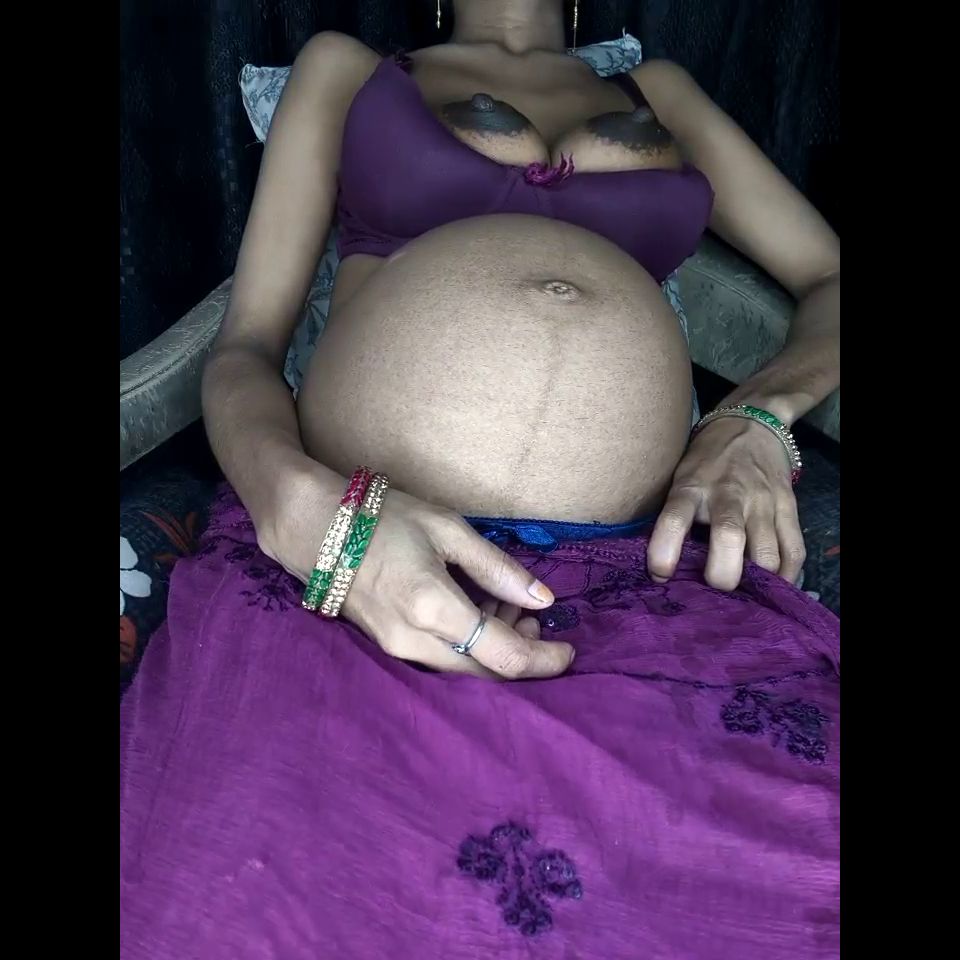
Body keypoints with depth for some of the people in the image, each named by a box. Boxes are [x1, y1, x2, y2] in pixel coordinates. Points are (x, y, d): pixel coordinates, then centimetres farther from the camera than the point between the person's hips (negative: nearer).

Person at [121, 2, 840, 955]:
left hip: (648, 580, 2)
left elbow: (828, 277, 28)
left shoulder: (661, 92, 30)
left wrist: (756, 418, 5)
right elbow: (244, 346, 14)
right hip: (338, 554, -1)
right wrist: (302, 507, -10)